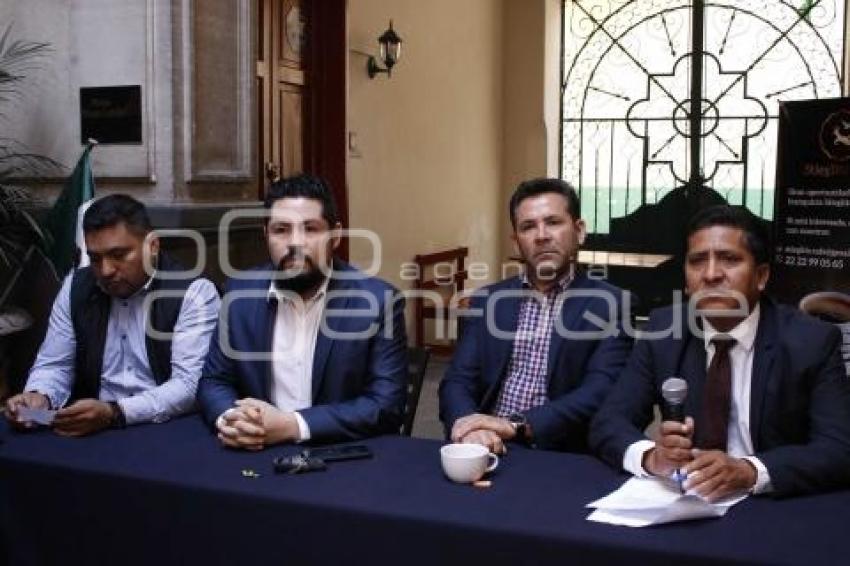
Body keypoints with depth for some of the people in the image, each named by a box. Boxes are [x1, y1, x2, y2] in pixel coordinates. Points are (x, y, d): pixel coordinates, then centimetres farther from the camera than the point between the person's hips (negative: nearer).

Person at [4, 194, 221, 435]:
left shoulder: (194, 292, -9)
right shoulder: (76, 287, 7)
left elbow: (190, 385, -17)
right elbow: (54, 366, 11)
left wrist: (113, 412, -28)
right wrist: (39, 397, -11)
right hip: (89, 430, 3)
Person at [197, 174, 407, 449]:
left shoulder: (379, 301, -10)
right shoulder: (241, 292, 2)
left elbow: (386, 405, -12)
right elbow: (214, 381, 8)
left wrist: (292, 425, -21)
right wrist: (228, 419, -14)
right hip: (257, 455, 3)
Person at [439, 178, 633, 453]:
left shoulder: (609, 304, -1)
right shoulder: (487, 300, 10)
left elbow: (600, 395, -11)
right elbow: (457, 382, 3)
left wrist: (516, 425, -21)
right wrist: (470, 427, -18)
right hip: (489, 451, 3)